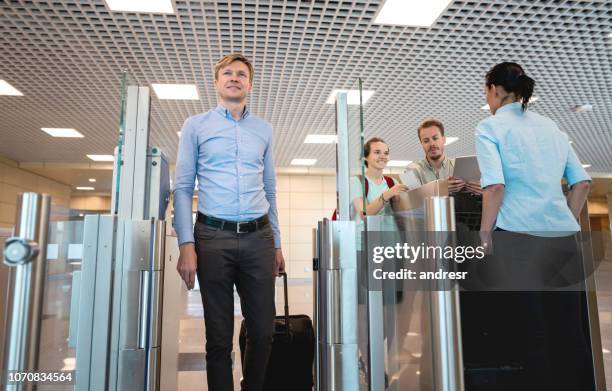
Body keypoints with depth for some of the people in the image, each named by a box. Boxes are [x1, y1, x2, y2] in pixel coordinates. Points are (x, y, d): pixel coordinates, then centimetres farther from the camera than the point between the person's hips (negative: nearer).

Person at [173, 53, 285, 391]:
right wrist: (186, 245, -8)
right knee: (219, 335, 6)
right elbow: (182, 187, 2)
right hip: (213, 236, -2)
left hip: (258, 237, 3)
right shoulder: (196, 126, 8)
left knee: (263, 330, 7)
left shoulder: (264, 129, 16)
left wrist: (276, 244, 14)